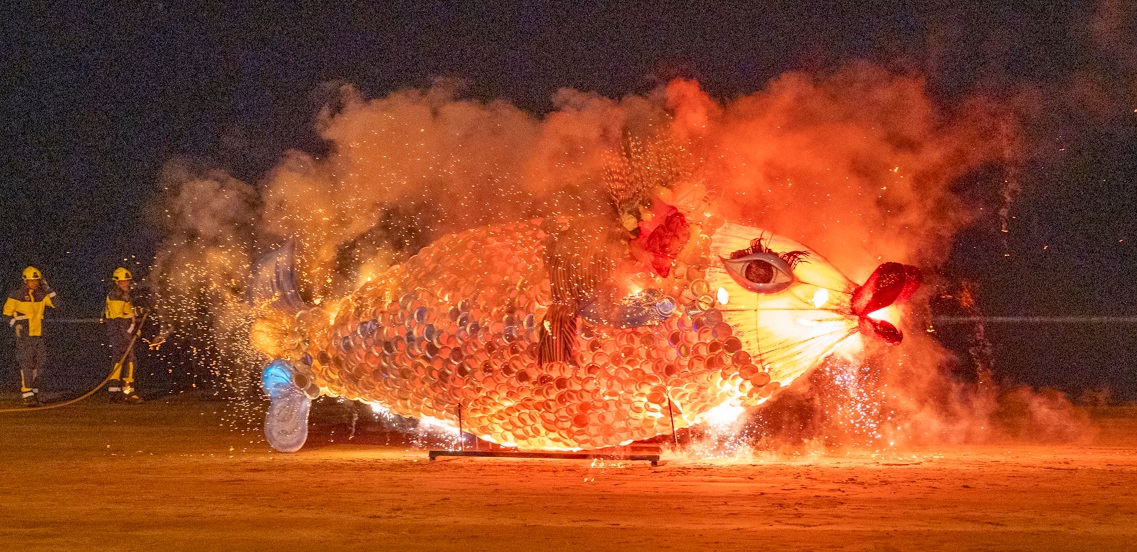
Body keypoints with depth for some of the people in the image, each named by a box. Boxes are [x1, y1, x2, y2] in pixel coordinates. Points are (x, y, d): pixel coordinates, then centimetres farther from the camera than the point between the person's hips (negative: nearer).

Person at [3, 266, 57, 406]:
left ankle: (34, 393, 19)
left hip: (38, 336, 6)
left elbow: (55, 303, 3)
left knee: (38, 364, 9)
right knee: (26, 364, -11)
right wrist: (16, 325, -10)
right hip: (24, 336, -6)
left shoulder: (40, 294, 10)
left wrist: (47, 288, -3)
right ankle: (27, 396, -12)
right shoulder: (17, 294, -4)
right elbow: (7, 313, 0)